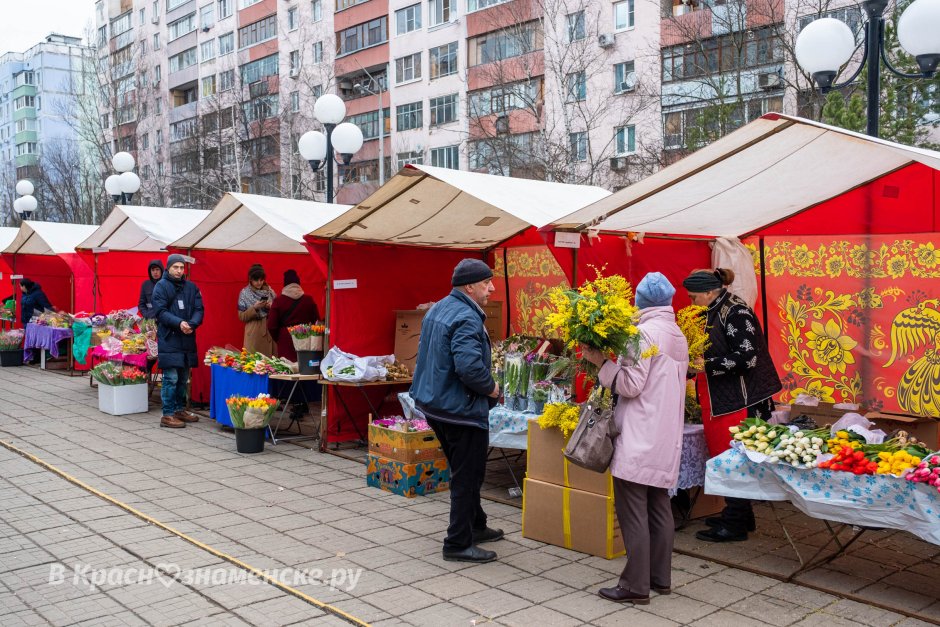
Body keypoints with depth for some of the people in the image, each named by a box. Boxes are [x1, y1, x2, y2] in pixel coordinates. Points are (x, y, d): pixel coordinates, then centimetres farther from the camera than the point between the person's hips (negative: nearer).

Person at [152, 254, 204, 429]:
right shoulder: (161, 286, -3)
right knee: (171, 378, -6)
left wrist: (191, 324, -14)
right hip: (169, 338, -5)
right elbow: (160, 311, -10)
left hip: (187, 339, 5)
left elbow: (198, 309, 6)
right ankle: (168, 415, 0)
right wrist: (179, 323, -23)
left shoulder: (191, 287, 11)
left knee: (183, 378, 13)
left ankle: (179, 409, 26)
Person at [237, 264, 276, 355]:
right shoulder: (245, 293, -2)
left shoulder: (269, 291, 6)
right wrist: (254, 308, -16)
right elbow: (241, 316, -3)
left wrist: (271, 307, -8)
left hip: (270, 331, 2)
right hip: (254, 333, -2)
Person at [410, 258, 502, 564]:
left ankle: (475, 526, 39)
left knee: (465, 472, 24)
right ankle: (458, 543, 10)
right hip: (462, 409, -10)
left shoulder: (437, 309, 9)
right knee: (467, 476, 2)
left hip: (434, 402, 10)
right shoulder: (467, 318, -22)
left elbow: (426, 352, 19)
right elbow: (469, 366, -34)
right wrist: (491, 388, -15)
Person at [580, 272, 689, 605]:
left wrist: (601, 362, -12)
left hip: (639, 439, -9)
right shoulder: (679, 336, 14)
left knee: (633, 512, -4)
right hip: (666, 439, 9)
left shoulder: (645, 332, -13)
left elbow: (631, 384, -17)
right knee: (659, 508, 15)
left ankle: (636, 585, 0)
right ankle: (660, 578, 23)